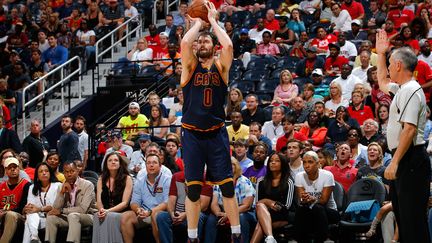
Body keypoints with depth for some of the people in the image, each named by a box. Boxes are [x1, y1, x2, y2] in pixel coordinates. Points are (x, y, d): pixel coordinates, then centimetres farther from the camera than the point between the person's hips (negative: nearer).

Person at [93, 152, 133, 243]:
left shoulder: (127, 179, 2)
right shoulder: (101, 179, 13)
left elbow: (125, 203, -6)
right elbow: (99, 201, 5)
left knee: (110, 217, -35)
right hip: (105, 213, 2)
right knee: (97, 216, -32)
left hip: (121, 213, -2)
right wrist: (101, 210, -19)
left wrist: (108, 211, -19)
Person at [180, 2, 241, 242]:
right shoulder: (190, 66, 4)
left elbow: (228, 45, -16)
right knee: (193, 190, 3)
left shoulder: (220, 66, 4)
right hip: (193, 134, 0)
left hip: (216, 134, 0)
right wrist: (198, 23, -1)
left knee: (227, 186, -1)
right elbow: (184, 43, -16)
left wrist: (213, 21, -5)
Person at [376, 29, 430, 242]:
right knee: (401, 214, 15)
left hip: (411, 159, -11)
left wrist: (395, 162, -26)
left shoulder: (411, 91, -16)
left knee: (412, 217, -13)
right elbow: (382, 83, 40)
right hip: (403, 160, 11)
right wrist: (380, 54, 36)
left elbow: (409, 130, -24)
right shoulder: (401, 89, 16)